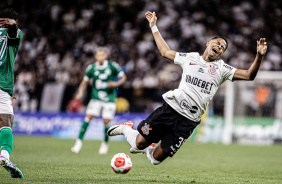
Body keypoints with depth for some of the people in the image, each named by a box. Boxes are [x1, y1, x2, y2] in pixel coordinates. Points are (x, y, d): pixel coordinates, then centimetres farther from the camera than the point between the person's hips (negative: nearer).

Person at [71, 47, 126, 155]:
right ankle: (79, 142, -7)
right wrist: (80, 93, -7)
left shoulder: (113, 66, -6)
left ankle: (105, 144, 18)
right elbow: (84, 82, 10)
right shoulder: (91, 68, 0)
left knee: (106, 121, -7)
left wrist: (116, 84, -17)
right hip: (96, 98, 1)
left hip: (109, 99, -1)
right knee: (88, 117, -13)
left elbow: (123, 77, 3)